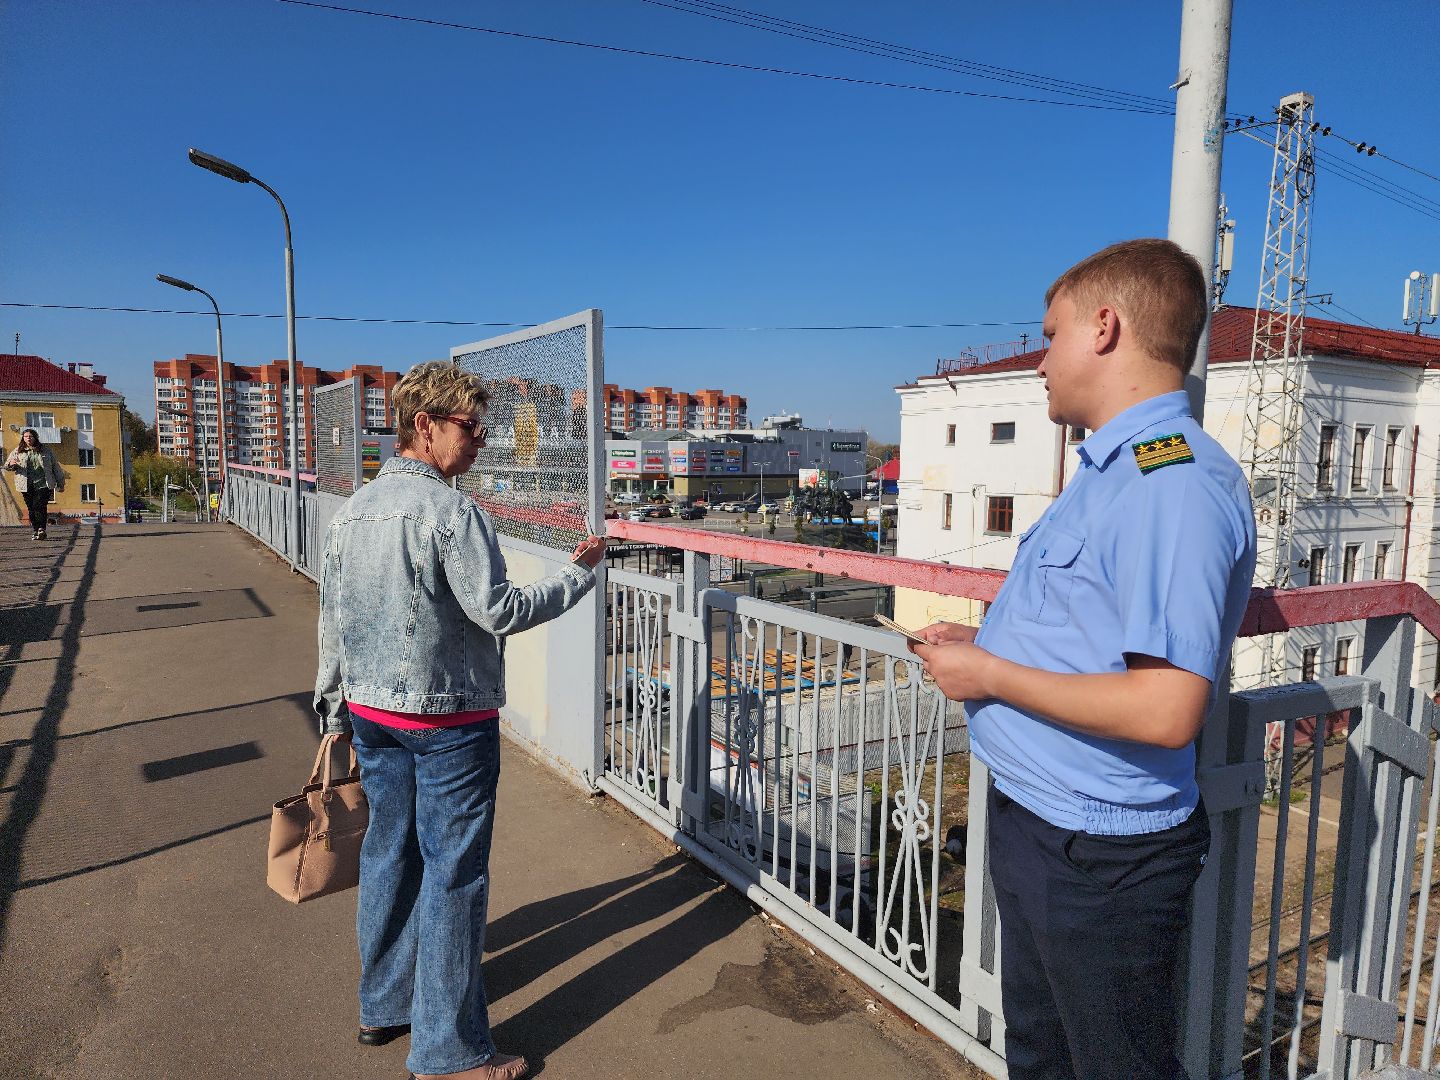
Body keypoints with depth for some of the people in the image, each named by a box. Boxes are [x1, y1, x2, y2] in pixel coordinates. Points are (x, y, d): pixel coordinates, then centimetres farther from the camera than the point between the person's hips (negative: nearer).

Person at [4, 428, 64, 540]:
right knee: (31, 508, 1)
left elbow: (55, 467, 15)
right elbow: (7, 465, 15)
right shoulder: (18, 451, 12)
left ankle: (41, 529, -18)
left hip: (43, 484, -2)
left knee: (40, 505, -16)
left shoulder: (45, 450, 11)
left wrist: (60, 483, 14)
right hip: (26, 485, 2)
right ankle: (35, 531, 7)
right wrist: (11, 464, -12)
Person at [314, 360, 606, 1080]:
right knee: (452, 874, 3)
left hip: (371, 715, 8)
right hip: (447, 722, -8)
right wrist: (579, 573, -8)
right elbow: (499, 613, -20)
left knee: (389, 853, 20)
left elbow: (331, 621, 12)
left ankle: (382, 1005, 37)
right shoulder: (449, 510, -18)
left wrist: (334, 712, 21)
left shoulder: (352, 510, 7)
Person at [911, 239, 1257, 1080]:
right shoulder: (1115, 469, 10)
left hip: (1101, 858, -9)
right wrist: (988, 644, 8)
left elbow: (1166, 709, -32)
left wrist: (991, 675, -22)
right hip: (1037, 825, 10)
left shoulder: (1175, 481, -25)